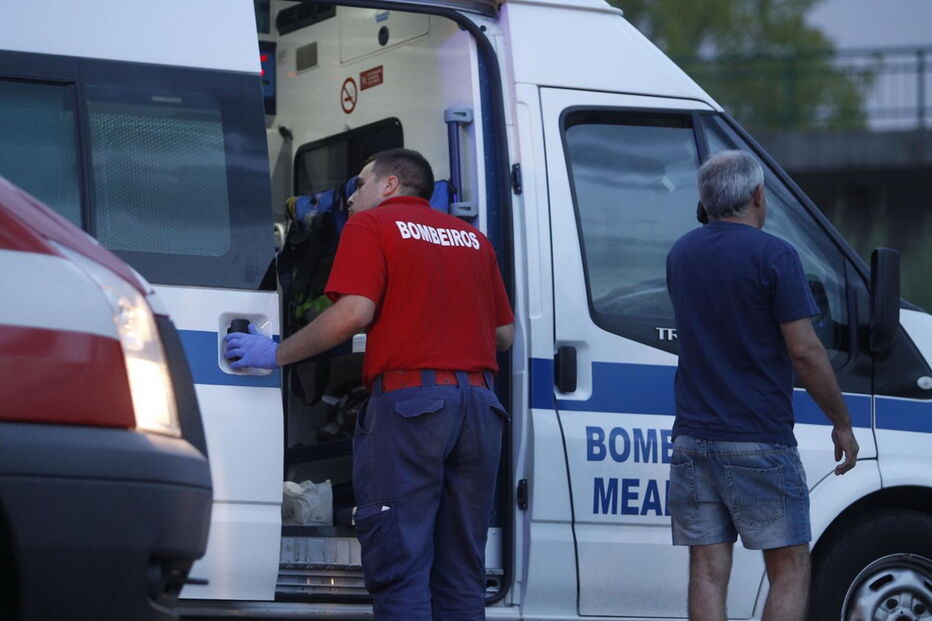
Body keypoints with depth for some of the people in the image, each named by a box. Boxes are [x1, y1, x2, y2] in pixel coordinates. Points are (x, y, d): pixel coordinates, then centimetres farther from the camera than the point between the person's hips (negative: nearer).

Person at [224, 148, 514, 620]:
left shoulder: (372, 225, 5)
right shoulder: (472, 237, 22)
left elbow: (353, 313, -9)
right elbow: (505, 333, 17)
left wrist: (277, 354, 0)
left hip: (408, 399, -6)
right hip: (478, 399, 6)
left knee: (400, 564, -7)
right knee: (461, 573, 8)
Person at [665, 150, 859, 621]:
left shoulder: (680, 255, 10)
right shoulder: (773, 256, -10)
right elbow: (804, 351, -12)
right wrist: (841, 423, -2)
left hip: (693, 438, 5)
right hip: (760, 440, -5)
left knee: (707, 571, 4)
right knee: (789, 568, 2)